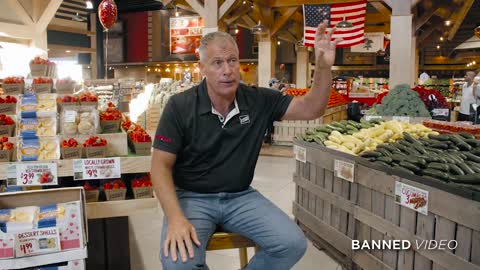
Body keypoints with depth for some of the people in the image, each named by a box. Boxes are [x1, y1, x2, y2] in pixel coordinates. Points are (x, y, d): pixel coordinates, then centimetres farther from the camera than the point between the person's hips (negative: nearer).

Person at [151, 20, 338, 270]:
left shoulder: (259, 100, -3)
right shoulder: (180, 106, -11)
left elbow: (310, 108, -2)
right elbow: (161, 165, -11)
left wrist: (324, 66, -20)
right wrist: (175, 217, -26)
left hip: (241, 196, 3)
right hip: (192, 197, -2)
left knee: (293, 243, -14)